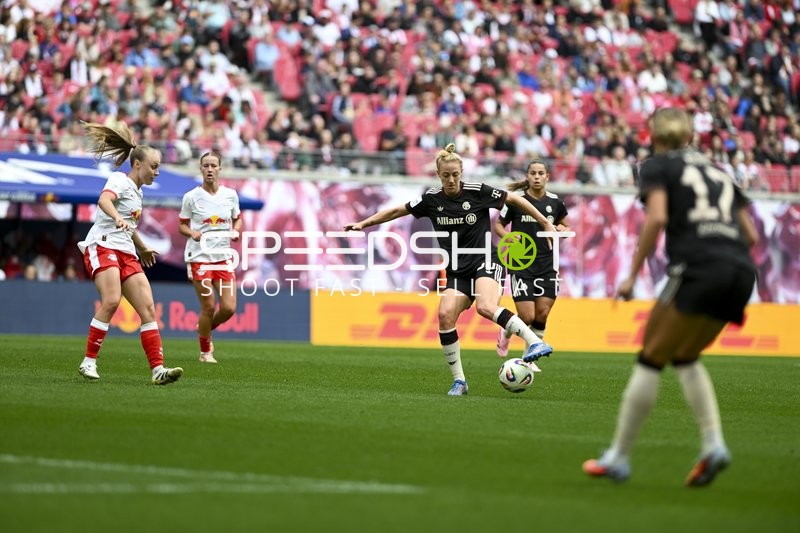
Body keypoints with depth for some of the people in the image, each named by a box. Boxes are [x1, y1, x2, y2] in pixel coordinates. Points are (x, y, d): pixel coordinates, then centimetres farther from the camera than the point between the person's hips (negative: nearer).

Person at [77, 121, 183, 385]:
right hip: (102, 247, -9)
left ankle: (158, 369, -10)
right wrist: (117, 218, -46)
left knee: (148, 307, -5)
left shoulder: (137, 191, 22)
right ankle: (89, 361, -20)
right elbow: (104, 200, -27)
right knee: (112, 300, -28)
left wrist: (143, 249, 49)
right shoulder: (120, 180, -4)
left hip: (127, 254, 9)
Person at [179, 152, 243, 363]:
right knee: (209, 307, -6)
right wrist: (192, 233, -17)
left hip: (223, 256, 3)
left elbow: (237, 219, 17)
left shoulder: (230, 195, 4)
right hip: (199, 256, -3)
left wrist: (235, 231, -5)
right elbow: (182, 226, 4)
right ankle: (205, 351, 15)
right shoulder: (191, 197, -3)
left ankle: (205, 328, 28)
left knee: (229, 308, -4)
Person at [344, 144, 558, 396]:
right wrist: (363, 223, 9)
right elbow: (397, 211, 13)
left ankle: (536, 343, -33)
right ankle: (459, 381, -7)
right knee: (445, 315, -17)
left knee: (486, 307, -33)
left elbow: (514, 199, 2)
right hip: (457, 270, 4)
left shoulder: (478, 191, -8)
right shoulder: (431, 199, 1)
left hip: (485, 262, -4)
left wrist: (546, 224, 4)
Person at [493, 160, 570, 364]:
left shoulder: (555, 202, 3)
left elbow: (565, 226, 18)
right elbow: (498, 224, 5)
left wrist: (562, 230, -5)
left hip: (546, 266, 3)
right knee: (527, 317, -8)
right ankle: (506, 332, 26)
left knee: (542, 315, -1)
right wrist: (508, 237, -15)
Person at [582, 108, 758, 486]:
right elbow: (751, 235, 20)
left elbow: (657, 217, -8)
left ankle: (618, 457, 7)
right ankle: (713, 444, 4)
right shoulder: (717, 171, 27)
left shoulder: (657, 166, 11)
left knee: (651, 359, 6)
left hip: (698, 269, -6)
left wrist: (632, 275, -5)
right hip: (742, 274, 6)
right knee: (685, 357, 22)